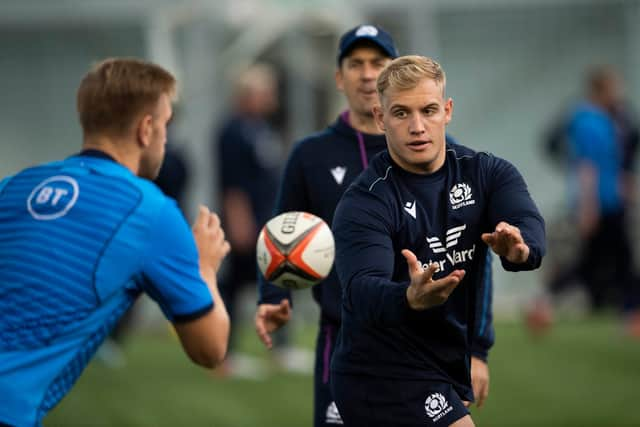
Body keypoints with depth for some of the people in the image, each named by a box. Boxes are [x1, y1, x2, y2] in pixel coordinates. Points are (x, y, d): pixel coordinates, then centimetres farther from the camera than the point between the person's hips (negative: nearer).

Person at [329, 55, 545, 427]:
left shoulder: (486, 173, -1)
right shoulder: (363, 203, -16)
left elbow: (530, 225, -20)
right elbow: (363, 292, -31)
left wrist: (519, 247, -45)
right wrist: (412, 299, -54)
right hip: (385, 379, -6)